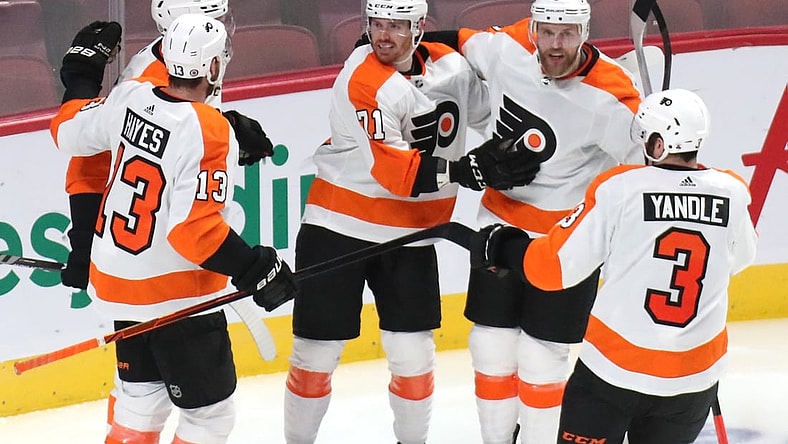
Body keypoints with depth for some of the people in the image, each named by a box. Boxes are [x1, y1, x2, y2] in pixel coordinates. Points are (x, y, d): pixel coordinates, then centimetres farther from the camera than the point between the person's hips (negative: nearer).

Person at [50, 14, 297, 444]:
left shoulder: (131, 95, -5)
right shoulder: (211, 133, -24)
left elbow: (70, 132, 12)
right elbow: (195, 229, -29)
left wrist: (82, 72, 25)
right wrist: (254, 268, -20)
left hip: (116, 280, 8)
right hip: (176, 296, -8)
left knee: (141, 393, 23)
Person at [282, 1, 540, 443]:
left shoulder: (451, 65, -2)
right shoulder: (362, 80, -19)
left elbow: (485, 108, 19)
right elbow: (392, 170, -26)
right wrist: (467, 171, -33)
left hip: (411, 237, 4)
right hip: (340, 227, -4)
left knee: (414, 357, 2)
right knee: (316, 355, 3)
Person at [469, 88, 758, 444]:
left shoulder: (618, 188, -15)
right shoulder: (732, 193, -6)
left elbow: (556, 267, -10)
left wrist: (502, 248, 7)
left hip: (615, 367, -3)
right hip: (694, 378, 3)